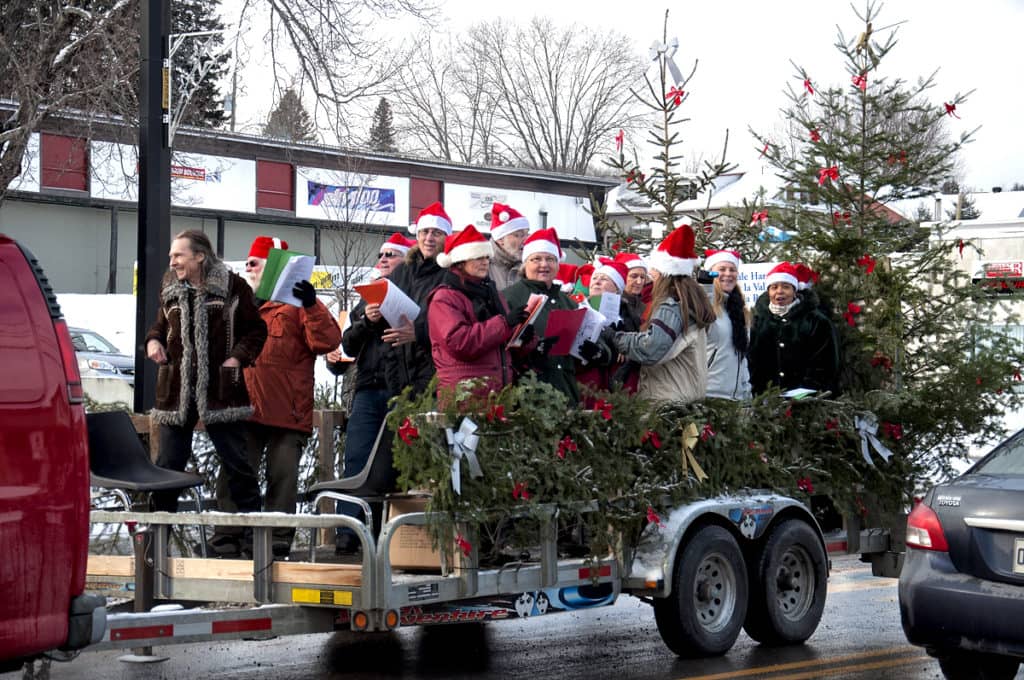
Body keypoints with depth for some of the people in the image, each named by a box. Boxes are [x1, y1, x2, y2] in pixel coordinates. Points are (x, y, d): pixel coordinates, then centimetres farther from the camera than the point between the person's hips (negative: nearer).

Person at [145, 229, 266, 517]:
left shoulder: (232, 286, -2)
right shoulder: (170, 289, 10)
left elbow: (257, 330, 3)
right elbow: (160, 326, 25)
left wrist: (238, 357, -9)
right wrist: (153, 341, 4)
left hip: (220, 388, -4)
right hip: (177, 390, 4)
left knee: (235, 459, 2)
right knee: (168, 461, 6)